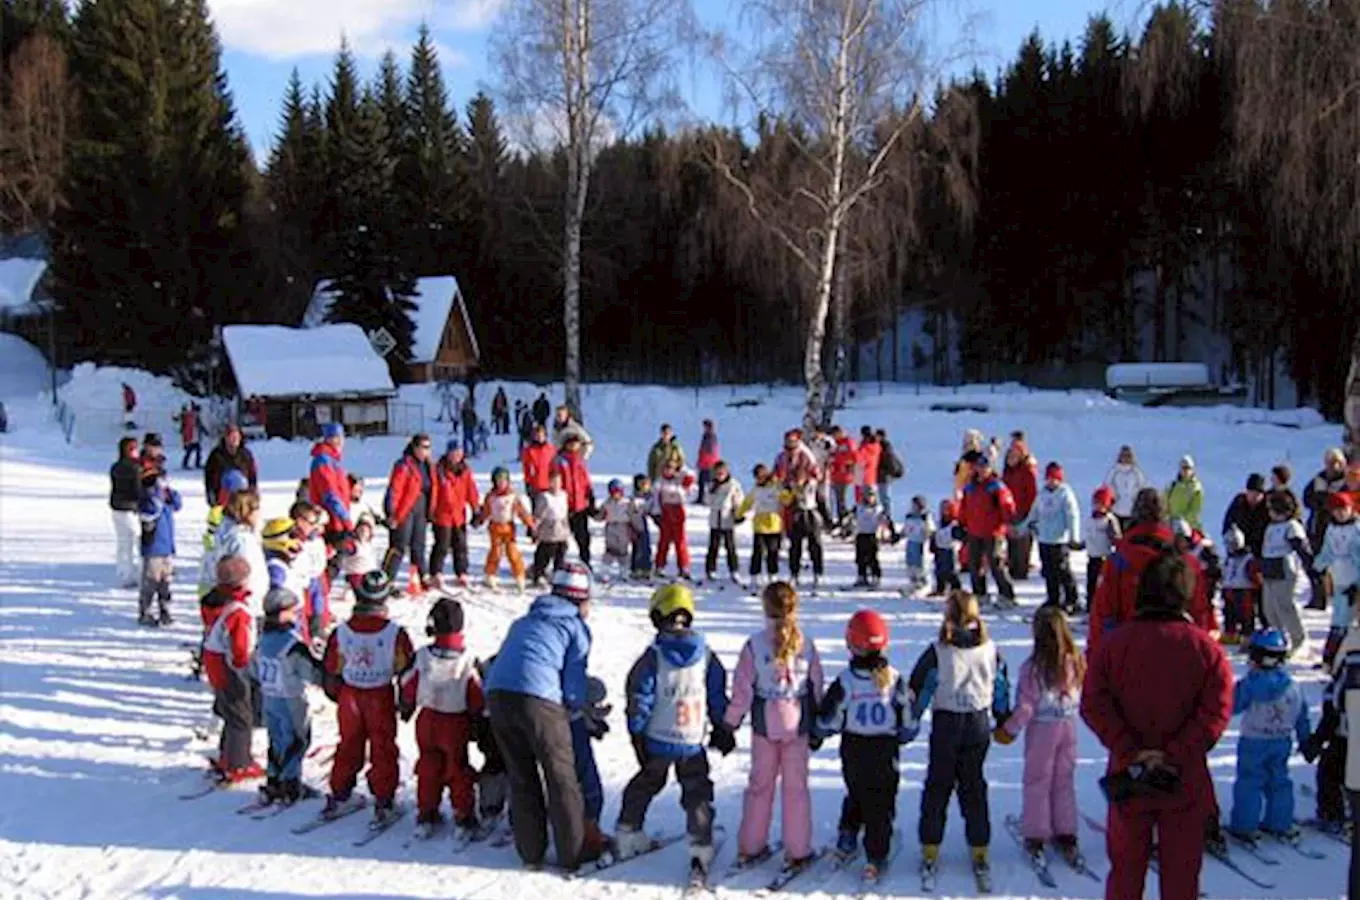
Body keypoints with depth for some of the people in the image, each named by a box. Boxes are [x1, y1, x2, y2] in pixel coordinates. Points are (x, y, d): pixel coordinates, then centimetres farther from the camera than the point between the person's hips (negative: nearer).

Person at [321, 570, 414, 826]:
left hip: (350, 698, 3)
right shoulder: (395, 633, -16)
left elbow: (331, 671, 2)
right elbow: (407, 670, -7)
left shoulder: (341, 632, -10)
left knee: (348, 747, 18)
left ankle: (339, 797, 26)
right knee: (383, 750, 8)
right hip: (381, 699, -2)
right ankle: (384, 802, 10)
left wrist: (338, 695, 20)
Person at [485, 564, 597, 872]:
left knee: (521, 778, 17)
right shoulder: (576, 627, 9)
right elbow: (574, 686, 3)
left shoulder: (523, 621, 26)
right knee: (562, 779, 7)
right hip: (539, 699, -5)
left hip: (496, 695, 6)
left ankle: (531, 853, 23)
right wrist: (583, 708, 23)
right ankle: (573, 855, 12)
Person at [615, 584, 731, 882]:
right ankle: (701, 849, 6)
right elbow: (718, 696, 4)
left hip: (657, 741, 0)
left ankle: (627, 834, 30)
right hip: (693, 744, 0)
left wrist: (637, 734, 2)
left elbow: (640, 701, -9)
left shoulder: (652, 657, -12)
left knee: (645, 784, 21)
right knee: (697, 793, 12)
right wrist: (722, 729, 15)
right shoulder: (706, 655, -4)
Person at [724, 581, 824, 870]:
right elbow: (816, 689, 1)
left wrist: (730, 722, 2)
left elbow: (742, 689, -9)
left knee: (760, 784, 14)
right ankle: (798, 852, 14)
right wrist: (817, 727, 12)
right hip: (798, 725, 1)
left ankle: (750, 847, 22)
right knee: (795, 787, 9)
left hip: (764, 726, 0)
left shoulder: (754, 645, -12)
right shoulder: (806, 645, -6)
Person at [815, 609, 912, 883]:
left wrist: (818, 733, 13)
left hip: (853, 750, 0)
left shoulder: (845, 680, -16)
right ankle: (875, 860, 9)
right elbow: (907, 721, -2)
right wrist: (901, 736, 17)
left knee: (855, 796, 24)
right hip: (885, 752, 0)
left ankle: (846, 842, 29)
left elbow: (828, 719, -8)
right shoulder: (895, 679, -11)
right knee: (881, 804, 8)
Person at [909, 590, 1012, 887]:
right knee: (974, 786, 14)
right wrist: (1004, 721, 20)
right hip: (979, 725, 3)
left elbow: (918, 688, -10)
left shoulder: (937, 652, -15)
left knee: (937, 785, 10)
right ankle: (979, 850, 18)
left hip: (945, 725, -2)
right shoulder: (991, 650, -5)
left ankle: (930, 848, 14)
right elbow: (1001, 688, 7)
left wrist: (909, 723, 1)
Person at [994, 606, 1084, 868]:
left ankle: (1035, 836, 15)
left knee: (1037, 781, 9)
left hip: (1042, 728, -4)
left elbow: (1026, 705, -15)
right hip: (1069, 724, 4)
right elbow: (1080, 696, 3)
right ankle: (1065, 834, 23)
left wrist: (1010, 729, -3)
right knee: (1065, 780, 16)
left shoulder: (1033, 667, -21)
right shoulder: (1077, 662, -10)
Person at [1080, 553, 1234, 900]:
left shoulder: (1113, 644, -4)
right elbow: (1215, 711, -13)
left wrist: (1130, 753, -12)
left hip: (1128, 780, 1)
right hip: (1186, 782, -1)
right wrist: (1175, 757, -13)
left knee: (1125, 871, 14)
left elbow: (1094, 705, -11)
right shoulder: (1205, 647, -6)